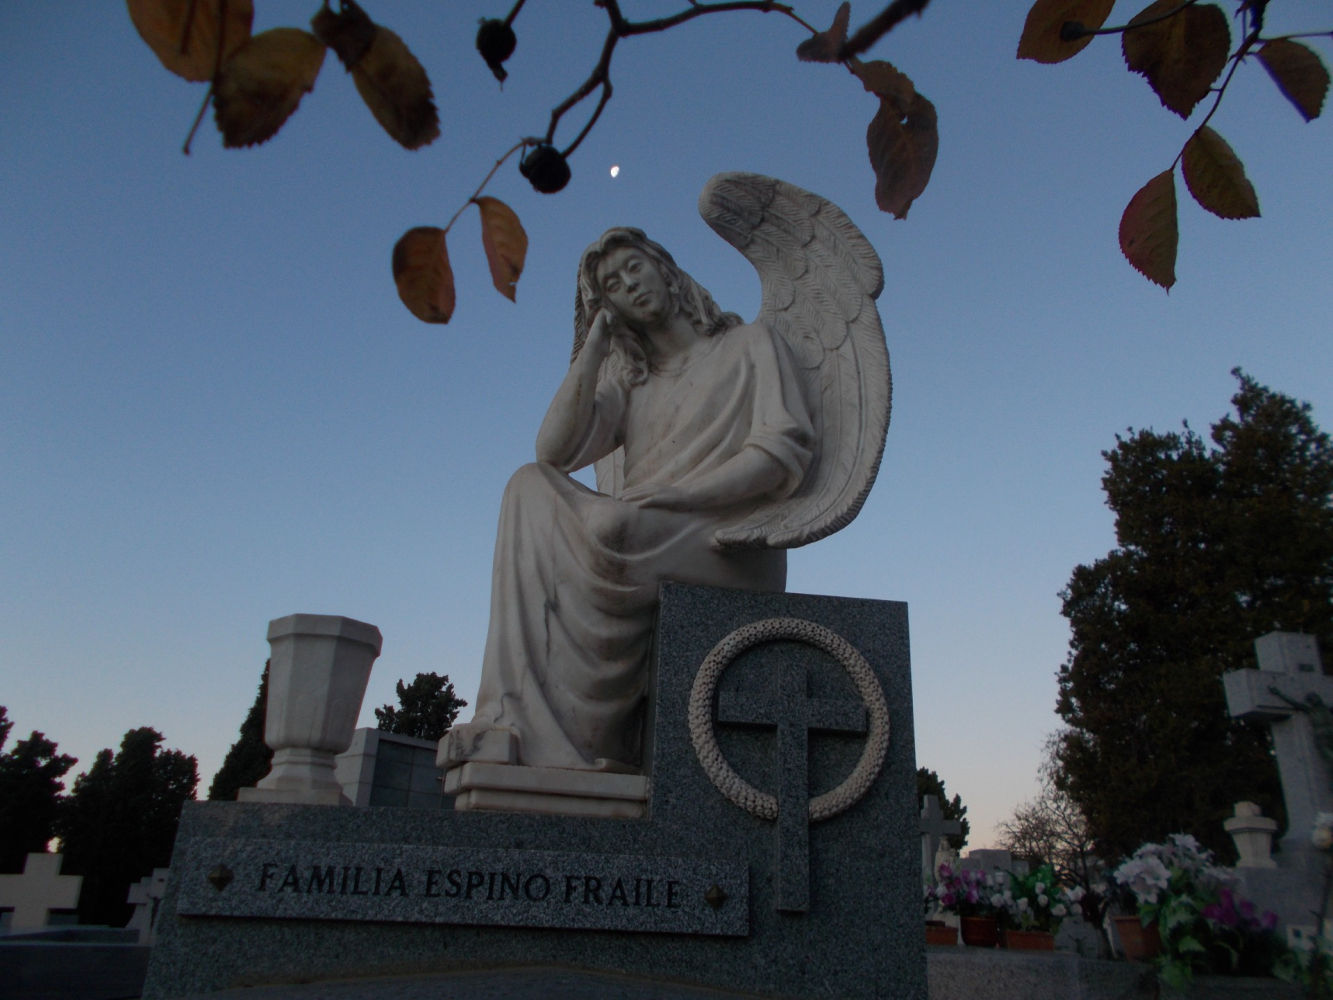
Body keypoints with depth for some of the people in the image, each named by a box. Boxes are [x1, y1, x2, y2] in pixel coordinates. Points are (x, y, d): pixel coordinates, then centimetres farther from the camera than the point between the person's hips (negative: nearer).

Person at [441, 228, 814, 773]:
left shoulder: (750, 345, 13)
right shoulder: (628, 380, 24)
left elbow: (786, 448, -6)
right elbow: (554, 450, 6)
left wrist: (670, 497, -15)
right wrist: (594, 348, 5)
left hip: (730, 548, -4)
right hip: (638, 543, 5)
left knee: (608, 528, -33)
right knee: (532, 486, -20)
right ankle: (521, 722, -28)